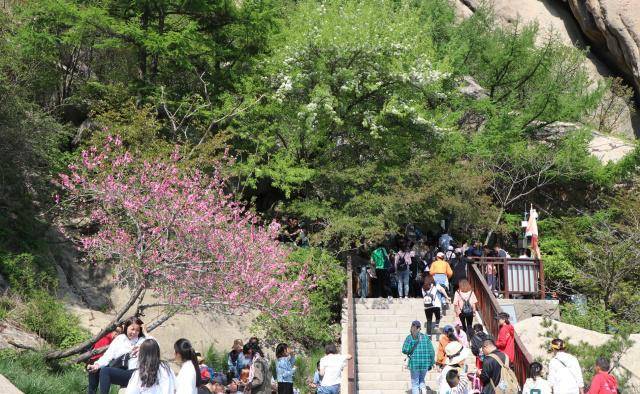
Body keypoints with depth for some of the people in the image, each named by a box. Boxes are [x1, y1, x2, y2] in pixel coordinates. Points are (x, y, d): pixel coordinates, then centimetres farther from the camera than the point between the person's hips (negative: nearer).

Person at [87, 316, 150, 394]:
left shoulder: (142, 340, 4)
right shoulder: (120, 338, 15)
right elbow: (108, 355, 6)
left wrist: (145, 333, -9)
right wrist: (97, 364, -11)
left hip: (133, 374, -6)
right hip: (116, 370, 6)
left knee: (105, 371, -26)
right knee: (94, 370, -9)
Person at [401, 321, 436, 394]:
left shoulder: (409, 337, -5)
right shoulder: (425, 337, 3)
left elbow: (405, 350, -12)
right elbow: (431, 351, 2)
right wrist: (431, 363, 10)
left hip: (414, 363, -3)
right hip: (425, 363, 3)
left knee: (415, 383, 12)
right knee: (421, 380, 25)